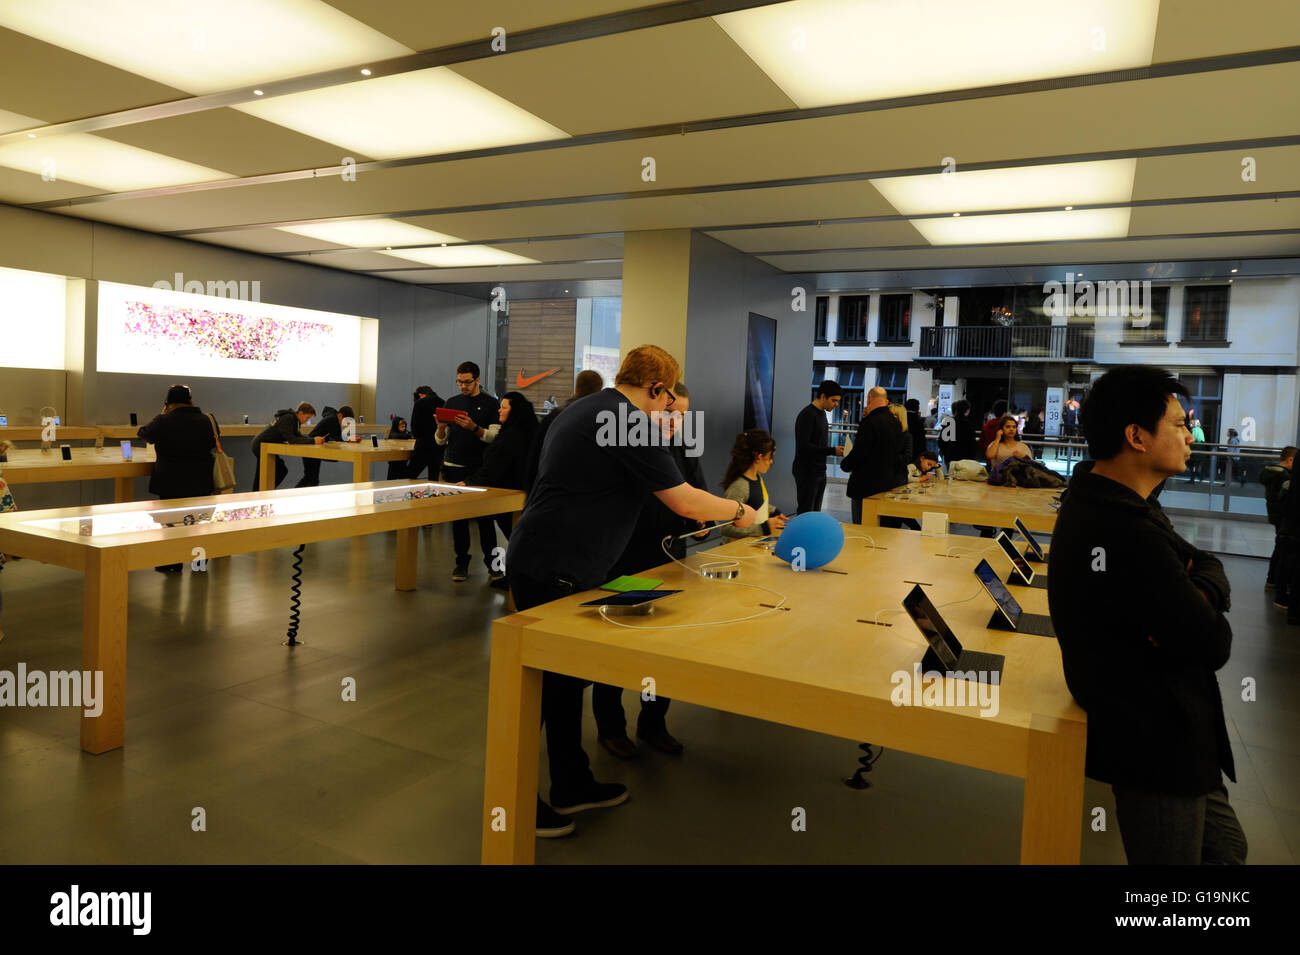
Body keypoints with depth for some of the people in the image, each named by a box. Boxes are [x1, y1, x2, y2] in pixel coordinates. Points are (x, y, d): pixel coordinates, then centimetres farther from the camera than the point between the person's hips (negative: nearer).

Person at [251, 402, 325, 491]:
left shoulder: (293, 418, 5)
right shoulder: (288, 419, -24)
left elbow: (299, 436, 5)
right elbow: (291, 439, -31)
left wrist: (316, 439, -11)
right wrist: (312, 441, -33)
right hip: (261, 446, -10)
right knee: (281, 470, -6)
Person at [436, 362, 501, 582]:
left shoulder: (490, 403, 2)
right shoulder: (451, 403, 12)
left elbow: (495, 437, -7)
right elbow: (441, 441, 12)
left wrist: (474, 428, -22)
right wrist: (441, 427, -9)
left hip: (481, 468, -3)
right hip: (454, 467, 3)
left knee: (484, 515, -2)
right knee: (458, 515, 5)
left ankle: (492, 563, 6)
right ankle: (462, 562, 12)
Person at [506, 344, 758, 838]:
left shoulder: (581, 410, 14)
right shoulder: (630, 423, -16)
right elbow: (685, 502, -15)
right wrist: (739, 511, 1)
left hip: (540, 558, 10)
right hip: (553, 571, -10)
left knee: (564, 676, 17)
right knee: (548, 681, 2)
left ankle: (572, 785, 30)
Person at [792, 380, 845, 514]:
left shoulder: (822, 413, 15)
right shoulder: (807, 415, -15)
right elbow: (803, 446, -22)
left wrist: (836, 451, 8)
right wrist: (832, 451, -22)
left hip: (820, 472, 9)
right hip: (806, 473, -9)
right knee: (806, 513, -7)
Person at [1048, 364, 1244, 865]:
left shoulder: (1103, 500, 3)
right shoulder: (1130, 537, -31)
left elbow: (1206, 563, 6)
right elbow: (1213, 645, -24)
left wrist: (1199, 594, -15)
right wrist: (1202, 610, -4)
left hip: (1160, 726, 10)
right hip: (1157, 745, -10)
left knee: (1225, 847, 26)